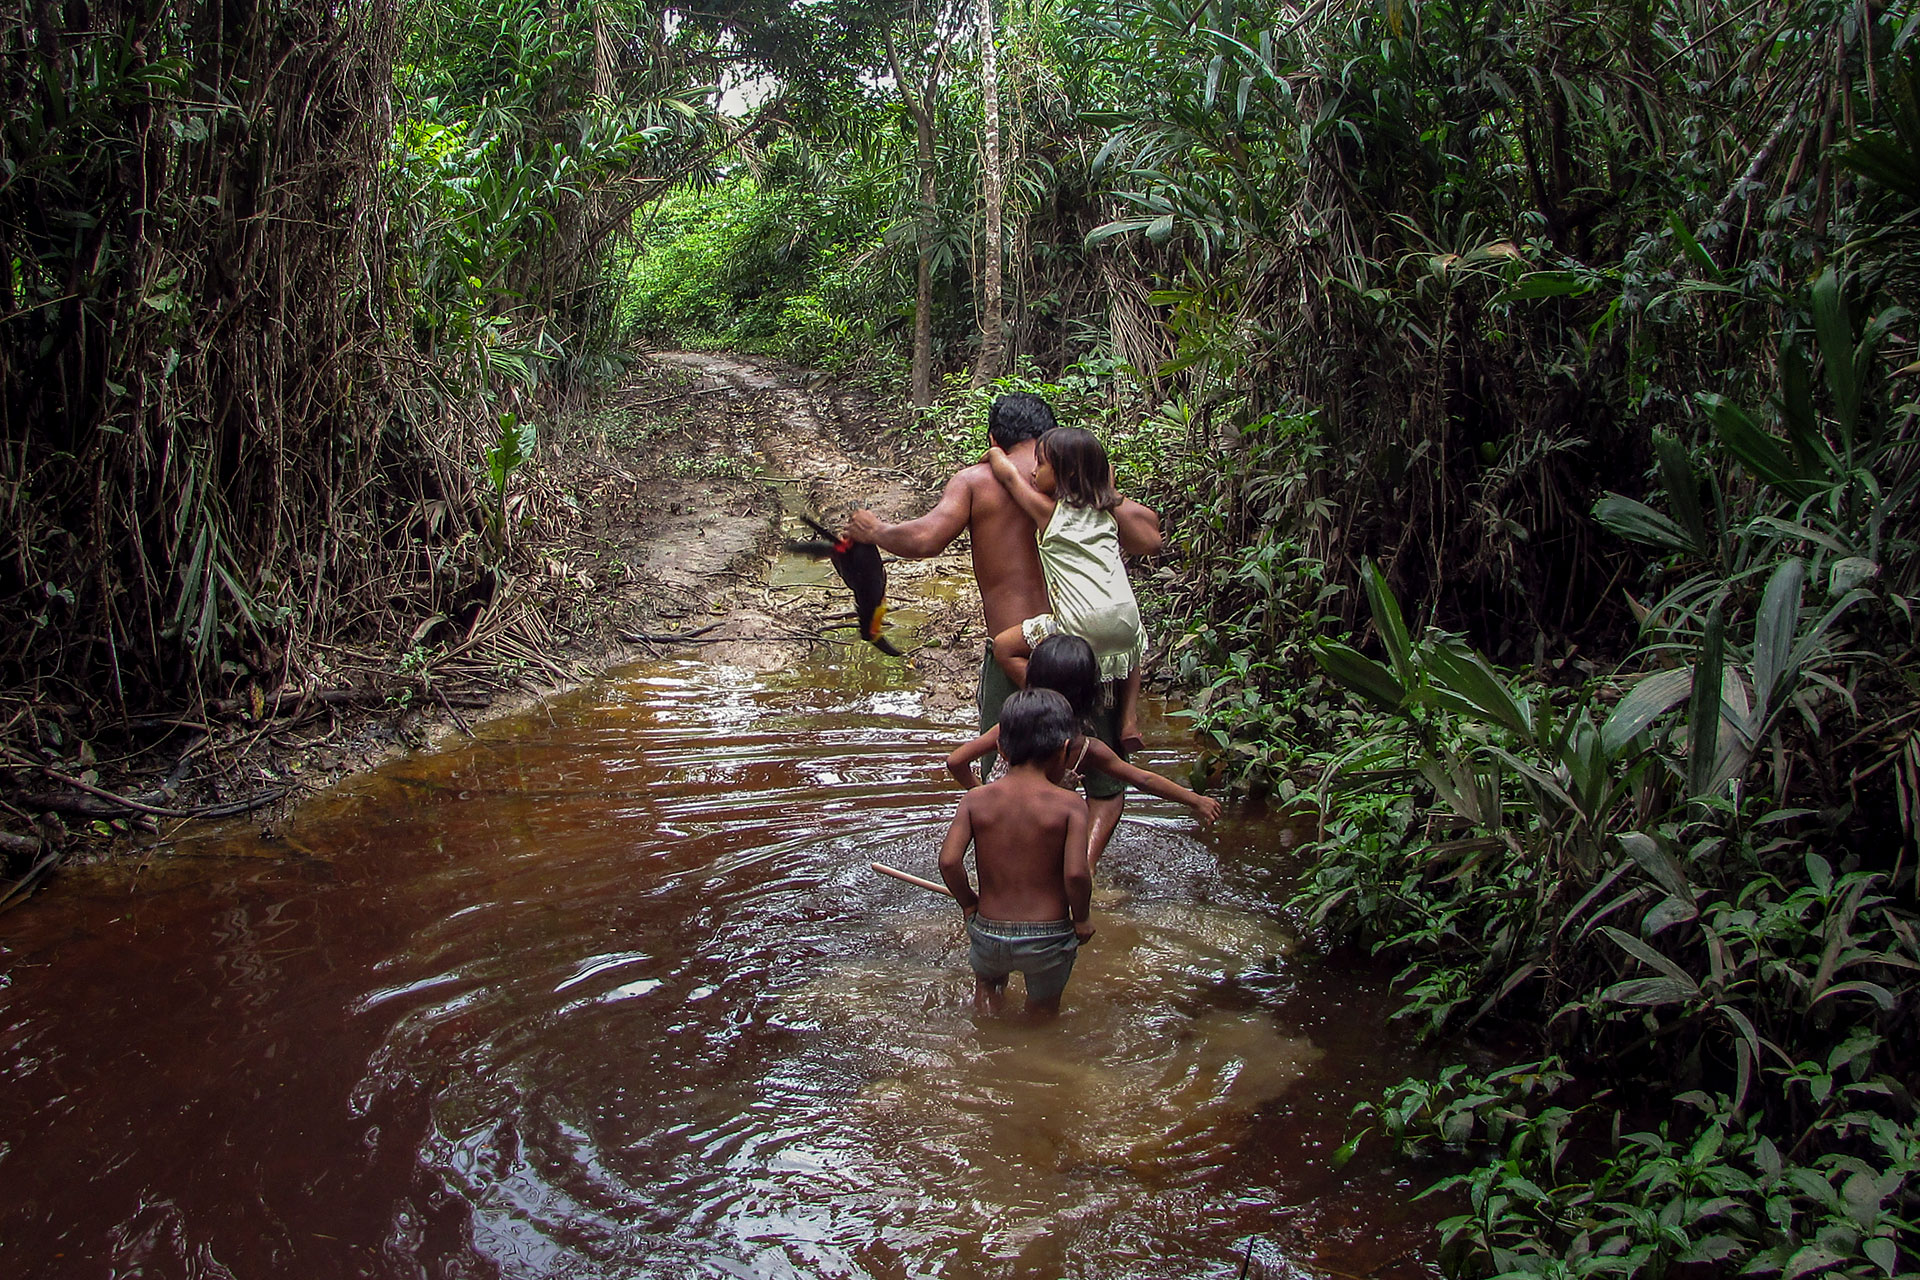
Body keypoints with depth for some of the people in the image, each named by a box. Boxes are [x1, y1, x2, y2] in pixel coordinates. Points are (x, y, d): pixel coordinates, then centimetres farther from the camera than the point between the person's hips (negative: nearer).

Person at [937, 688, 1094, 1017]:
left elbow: (948, 861, -14)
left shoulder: (976, 799, -6)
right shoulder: (1069, 804, -13)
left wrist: (968, 903, 4)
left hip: (989, 934, 2)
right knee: (1043, 1012, 25)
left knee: (987, 986, 35)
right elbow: (1076, 872, -22)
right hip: (1048, 937, -2)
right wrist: (1081, 919, -4)